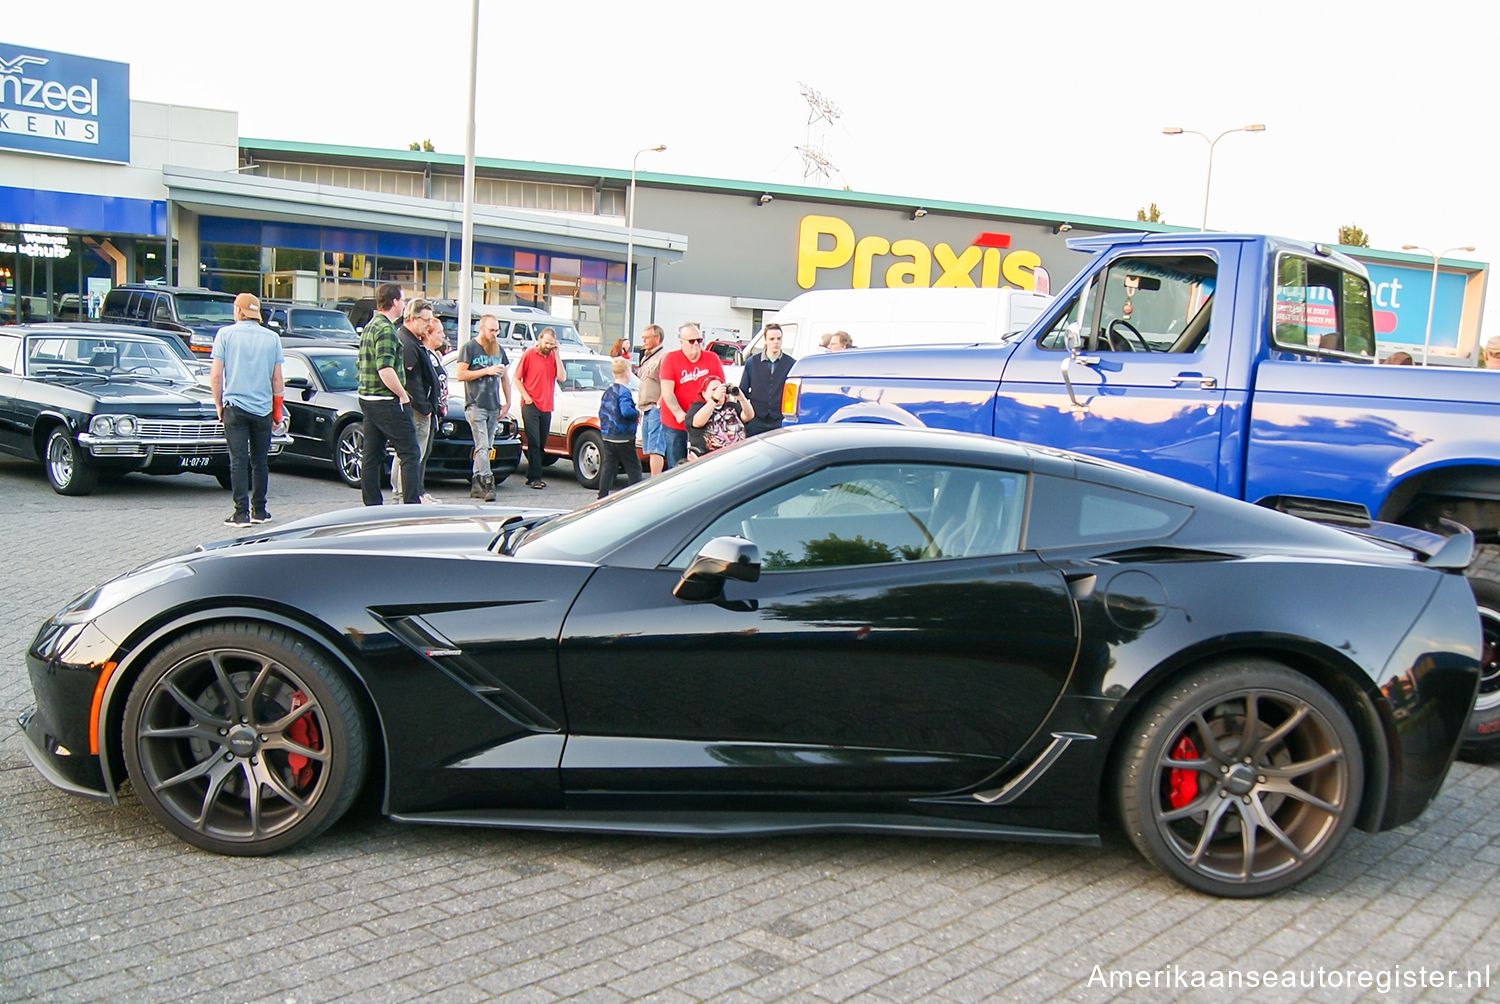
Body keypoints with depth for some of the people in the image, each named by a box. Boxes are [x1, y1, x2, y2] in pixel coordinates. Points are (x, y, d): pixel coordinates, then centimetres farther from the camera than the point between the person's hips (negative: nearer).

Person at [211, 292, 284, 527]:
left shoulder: (226, 334, -1)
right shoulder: (272, 337, 4)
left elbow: (215, 375, -4)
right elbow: (277, 379, 5)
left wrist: (218, 404, 8)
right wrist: (277, 410, 14)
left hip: (235, 406, -2)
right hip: (263, 408, 2)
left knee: (239, 461, -1)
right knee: (260, 461, 11)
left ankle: (241, 513, -5)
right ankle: (259, 511, 16)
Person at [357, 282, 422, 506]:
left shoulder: (369, 328, 16)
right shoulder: (386, 330, -15)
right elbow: (385, 370, -25)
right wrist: (403, 395, -15)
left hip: (367, 399, 10)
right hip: (387, 401, -10)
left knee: (371, 455, 10)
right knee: (410, 453, -6)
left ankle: (372, 504, 14)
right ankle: (412, 504, -9)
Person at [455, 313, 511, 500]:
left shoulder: (499, 349, 17)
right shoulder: (469, 347, 0)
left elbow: (504, 378, 24)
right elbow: (459, 375, -8)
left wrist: (508, 402, 15)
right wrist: (487, 371, -11)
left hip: (493, 407, 6)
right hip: (475, 405, -6)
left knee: (486, 447, 4)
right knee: (482, 446, -14)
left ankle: (476, 485, 9)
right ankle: (488, 484, -20)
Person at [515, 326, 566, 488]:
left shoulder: (553, 357, 9)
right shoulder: (529, 354, -3)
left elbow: (562, 378, -4)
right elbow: (517, 378, 0)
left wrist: (556, 355, -5)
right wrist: (526, 396, -11)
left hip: (546, 407, 5)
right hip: (530, 406, -5)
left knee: (541, 444, 8)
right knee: (534, 443, -6)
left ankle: (533, 476, 14)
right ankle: (534, 478, -5)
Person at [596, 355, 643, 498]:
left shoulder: (608, 391, 12)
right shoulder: (623, 391, -14)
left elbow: (601, 412, 17)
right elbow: (626, 411, -28)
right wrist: (637, 413, -11)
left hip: (607, 437, 8)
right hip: (623, 438, -8)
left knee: (608, 467, 10)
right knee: (634, 468, -1)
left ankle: (603, 496, 9)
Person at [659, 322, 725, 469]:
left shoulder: (712, 359, 4)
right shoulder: (671, 359, -3)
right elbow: (667, 392, -10)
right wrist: (679, 413, -22)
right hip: (674, 425, -2)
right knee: (676, 467, 3)